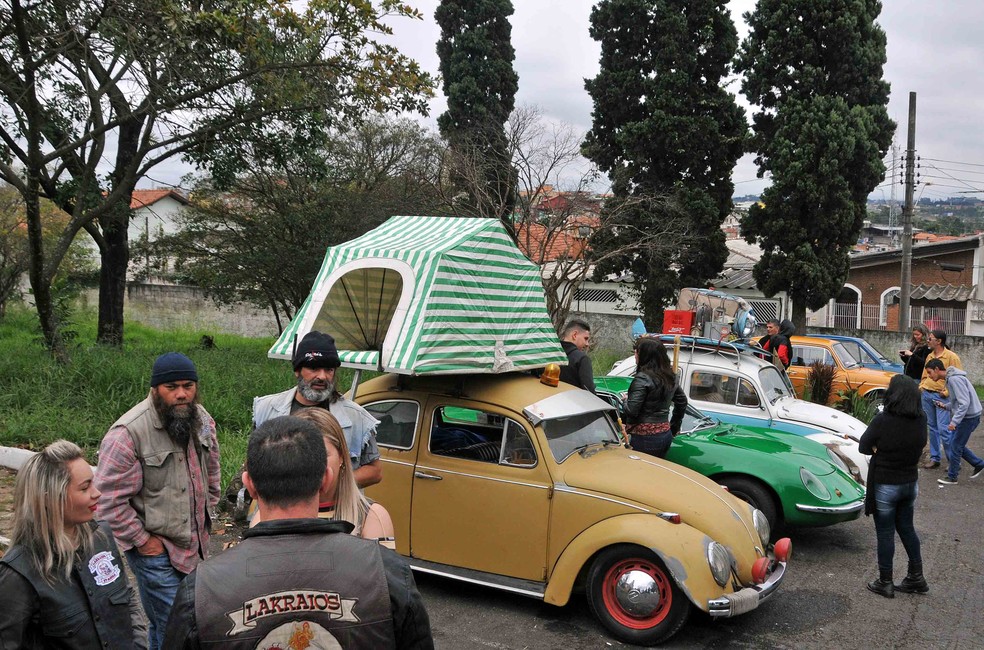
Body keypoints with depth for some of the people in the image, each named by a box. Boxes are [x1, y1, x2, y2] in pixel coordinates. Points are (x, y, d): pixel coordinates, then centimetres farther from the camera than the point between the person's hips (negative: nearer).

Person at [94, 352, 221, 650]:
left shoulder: (201, 419, 1)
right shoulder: (127, 434, -21)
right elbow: (110, 500, -20)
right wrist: (143, 541, -14)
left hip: (196, 544, 7)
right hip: (155, 550, -7)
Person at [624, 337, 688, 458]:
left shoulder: (642, 378, -16)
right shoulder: (670, 377, 9)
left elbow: (631, 410, -18)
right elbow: (682, 401, 22)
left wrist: (626, 399, 3)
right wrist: (674, 427, 31)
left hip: (646, 438, -8)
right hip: (666, 435, 8)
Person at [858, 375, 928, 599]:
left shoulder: (883, 420, -25)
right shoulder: (921, 419, -8)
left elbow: (863, 447, -14)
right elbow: (921, 445, 7)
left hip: (885, 485, -5)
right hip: (911, 483, 5)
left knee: (885, 533, 8)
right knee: (906, 528, 22)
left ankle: (885, 583, 19)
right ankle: (916, 578, 30)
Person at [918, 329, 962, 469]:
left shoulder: (951, 357, -9)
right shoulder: (929, 356, 13)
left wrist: (946, 393, -15)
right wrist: (921, 387, 9)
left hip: (941, 397, -7)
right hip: (927, 395, 7)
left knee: (943, 429, -10)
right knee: (932, 428, 12)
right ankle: (935, 458, 19)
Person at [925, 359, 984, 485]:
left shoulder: (955, 379, -22)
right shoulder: (949, 379, 10)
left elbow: (965, 402, -26)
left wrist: (954, 421, -28)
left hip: (969, 417, -10)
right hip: (963, 415, 10)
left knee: (955, 446, -1)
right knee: (956, 445, 16)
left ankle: (952, 477, 10)